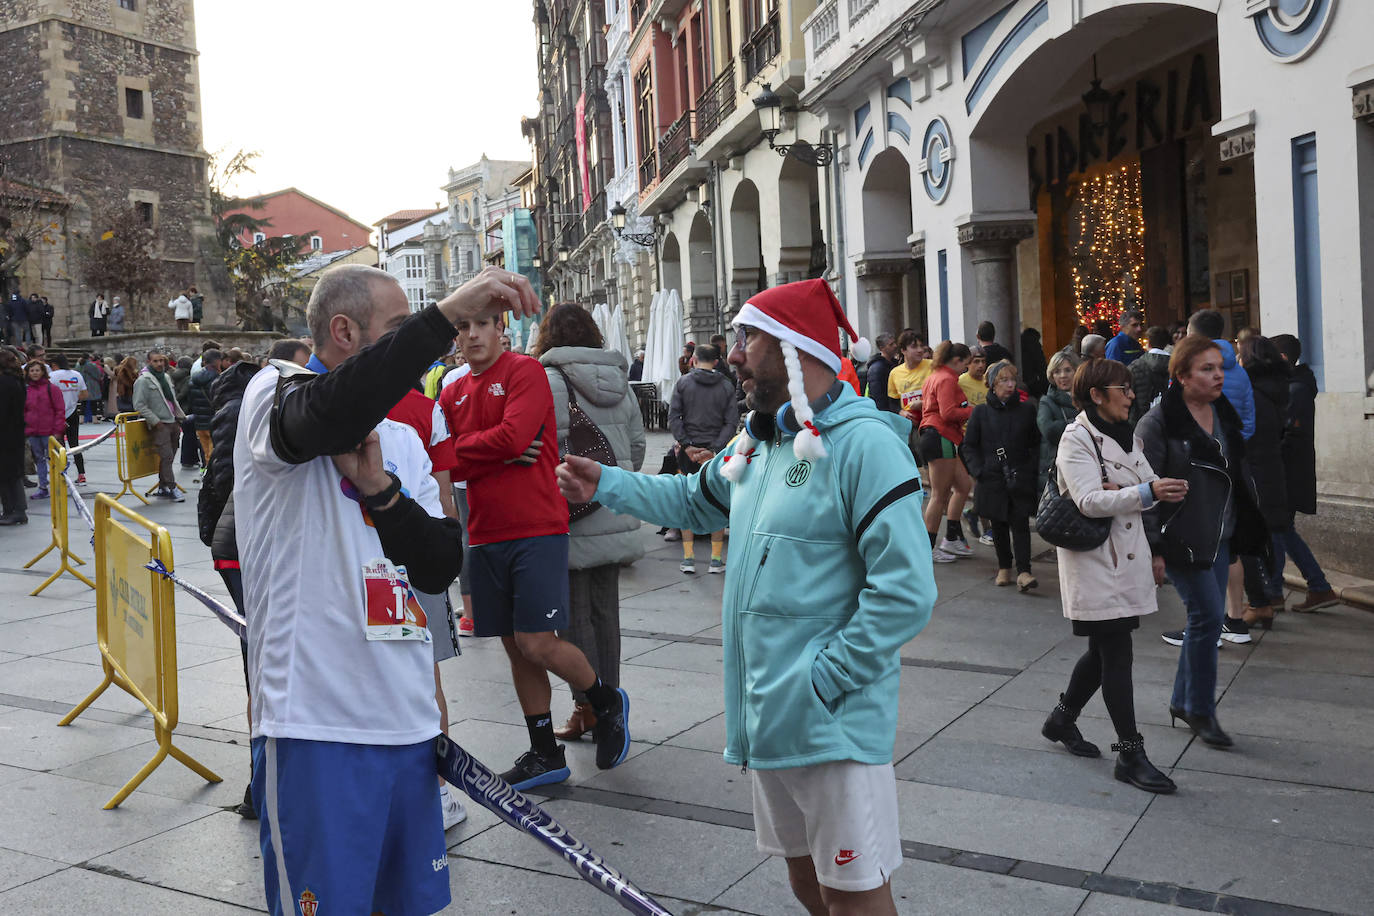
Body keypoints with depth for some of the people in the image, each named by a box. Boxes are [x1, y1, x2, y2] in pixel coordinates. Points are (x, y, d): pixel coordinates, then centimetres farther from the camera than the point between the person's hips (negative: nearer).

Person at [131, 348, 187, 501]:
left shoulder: (165, 377, 16)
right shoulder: (143, 380, -10)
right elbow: (139, 405, -14)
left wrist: (180, 417, 15)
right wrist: (155, 421, -16)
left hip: (172, 422, 8)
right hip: (160, 425, -8)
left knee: (169, 456, 11)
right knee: (166, 456, -10)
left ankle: (163, 488, 18)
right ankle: (172, 488, -5)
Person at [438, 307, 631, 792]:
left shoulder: (525, 371, -4)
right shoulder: (454, 393, 13)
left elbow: (514, 437, -18)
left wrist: (460, 448, -3)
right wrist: (498, 455, -11)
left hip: (537, 529, -6)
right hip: (486, 535, 6)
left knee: (538, 643, -10)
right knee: (515, 647, 10)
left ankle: (608, 701, 18)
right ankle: (545, 755, 22)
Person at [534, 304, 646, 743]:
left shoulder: (550, 381, -11)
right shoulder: (619, 381, 9)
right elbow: (637, 443, 12)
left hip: (571, 520, -6)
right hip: (615, 517, 6)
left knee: (576, 613, 3)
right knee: (606, 611, 12)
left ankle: (588, 707, 7)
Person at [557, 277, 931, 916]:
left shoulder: (863, 442, -19)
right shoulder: (756, 443, 10)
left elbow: (905, 592, -23)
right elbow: (694, 501, 29)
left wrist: (822, 682, -20)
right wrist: (606, 485, 18)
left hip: (834, 721, -9)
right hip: (766, 716, 9)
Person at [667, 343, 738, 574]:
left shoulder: (683, 383, 1)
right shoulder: (726, 387, 2)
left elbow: (673, 418, -8)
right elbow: (731, 422, -6)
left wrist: (687, 445, -9)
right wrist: (714, 449, -10)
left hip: (688, 451, 0)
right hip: (716, 452, 0)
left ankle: (688, 558, 7)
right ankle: (716, 559, 8)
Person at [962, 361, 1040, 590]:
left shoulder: (1027, 409, 4)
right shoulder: (981, 412, 3)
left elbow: (1037, 443, 10)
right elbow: (968, 446, 8)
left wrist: (1032, 468, -3)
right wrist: (978, 471, -4)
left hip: (1021, 479, -1)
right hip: (992, 479, 1)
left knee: (1020, 524, -9)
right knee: (998, 525, 10)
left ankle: (1023, 572, -11)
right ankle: (1004, 567, 24)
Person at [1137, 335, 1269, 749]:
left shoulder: (1223, 413, 9)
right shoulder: (1159, 420, -14)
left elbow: (1234, 474, 20)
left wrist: (1242, 528, 18)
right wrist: (1152, 548, -17)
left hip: (1219, 536, 8)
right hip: (1181, 539, -7)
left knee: (1208, 616, 11)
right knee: (1208, 614, -7)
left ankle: (1183, 700, 26)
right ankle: (1200, 709, 9)